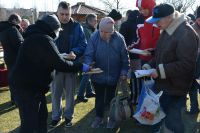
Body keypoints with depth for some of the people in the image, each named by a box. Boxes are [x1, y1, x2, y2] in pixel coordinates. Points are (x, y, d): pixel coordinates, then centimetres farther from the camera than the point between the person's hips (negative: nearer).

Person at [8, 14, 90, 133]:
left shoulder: (36, 36, 12)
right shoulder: (43, 39, -21)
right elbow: (60, 64, -24)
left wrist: (60, 57, 15)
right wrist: (81, 66, -14)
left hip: (32, 84, 11)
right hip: (27, 86, -10)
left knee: (42, 115, 18)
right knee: (30, 123, -3)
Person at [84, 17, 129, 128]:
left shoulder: (119, 39, -13)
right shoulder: (94, 37, -15)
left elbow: (125, 57, -5)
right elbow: (88, 54, -14)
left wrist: (124, 72, -8)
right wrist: (89, 64, -33)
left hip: (113, 76, 0)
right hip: (98, 75, 0)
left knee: (111, 97, 17)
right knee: (99, 97, 16)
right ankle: (99, 117, 34)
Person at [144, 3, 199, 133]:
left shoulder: (186, 34, -20)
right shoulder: (167, 31, 10)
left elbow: (187, 64, -24)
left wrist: (160, 71, -22)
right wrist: (149, 66, 4)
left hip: (175, 89, -9)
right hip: (163, 84, 9)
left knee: (172, 122, 1)